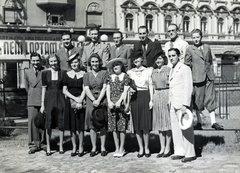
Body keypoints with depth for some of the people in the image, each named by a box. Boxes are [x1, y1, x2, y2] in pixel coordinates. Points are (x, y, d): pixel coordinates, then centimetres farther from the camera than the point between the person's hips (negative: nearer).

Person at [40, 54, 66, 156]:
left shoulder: (63, 73, 3)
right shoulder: (45, 73, 4)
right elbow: (43, 89, 5)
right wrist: (42, 104, 1)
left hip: (60, 99, 0)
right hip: (49, 99, 0)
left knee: (61, 123, 4)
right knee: (48, 124, 1)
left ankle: (61, 146, 16)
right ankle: (48, 147, 11)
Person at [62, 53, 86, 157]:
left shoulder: (84, 74, 1)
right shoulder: (67, 74, 7)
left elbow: (84, 90, -3)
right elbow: (64, 90, 4)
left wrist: (80, 100, -16)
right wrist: (75, 98, -8)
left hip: (81, 101, -2)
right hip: (70, 102, 2)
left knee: (80, 125, -2)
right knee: (71, 126, 4)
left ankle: (81, 147, 10)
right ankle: (74, 147, 14)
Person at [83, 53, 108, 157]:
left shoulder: (104, 73, 5)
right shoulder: (86, 75, 10)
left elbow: (104, 87, -4)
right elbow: (86, 89, 0)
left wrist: (99, 100, -15)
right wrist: (93, 100, -14)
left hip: (102, 100, -1)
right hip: (91, 101, 1)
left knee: (103, 124, 0)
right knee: (92, 124, 0)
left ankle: (103, 147, 8)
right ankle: (94, 147, 8)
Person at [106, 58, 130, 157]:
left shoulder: (125, 76, 3)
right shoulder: (110, 77, 13)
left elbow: (125, 90, -3)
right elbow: (108, 90, 8)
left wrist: (119, 101, -13)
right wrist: (109, 102, -5)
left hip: (121, 103, -3)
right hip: (112, 103, 3)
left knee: (122, 126, -2)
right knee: (113, 126, 4)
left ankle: (121, 148, 8)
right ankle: (117, 148, 13)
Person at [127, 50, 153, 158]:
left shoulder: (148, 71, 6)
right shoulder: (130, 72, 10)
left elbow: (150, 86, 4)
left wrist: (151, 100, -3)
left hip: (145, 96, -2)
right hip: (134, 97, 2)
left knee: (145, 124, -3)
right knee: (137, 124, 3)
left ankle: (146, 148, 11)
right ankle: (141, 148, 14)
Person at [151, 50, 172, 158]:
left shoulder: (168, 69, -5)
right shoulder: (153, 71, 12)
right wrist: (152, 98, 11)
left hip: (166, 95, -6)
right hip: (157, 96, 6)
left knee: (167, 122, 0)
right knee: (159, 123, 7)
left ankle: (168, 148, 9)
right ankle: (162, 148, 15)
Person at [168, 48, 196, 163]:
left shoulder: (185, 69, -6)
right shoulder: (172, 70, 19)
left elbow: (188, 87, -13)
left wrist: (185, 105, -19)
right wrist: (170, 103, 11)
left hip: (182, 104, -8)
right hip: (173, 104, 8)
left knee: (186, 129, -3)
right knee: (175, 129, 9)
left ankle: (190, 154, 4)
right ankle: (179, 152, 17)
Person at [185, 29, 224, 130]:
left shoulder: (207, 48, 11)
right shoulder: (190, 50, -1)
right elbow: (187, 65, 0)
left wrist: (211, 73, 13)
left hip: (209, 77, 3)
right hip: (197, 78, -3)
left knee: (211, 98, 2)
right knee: (198, 100, 3)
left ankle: (213, 122, 5)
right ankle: (199, 123, 12)